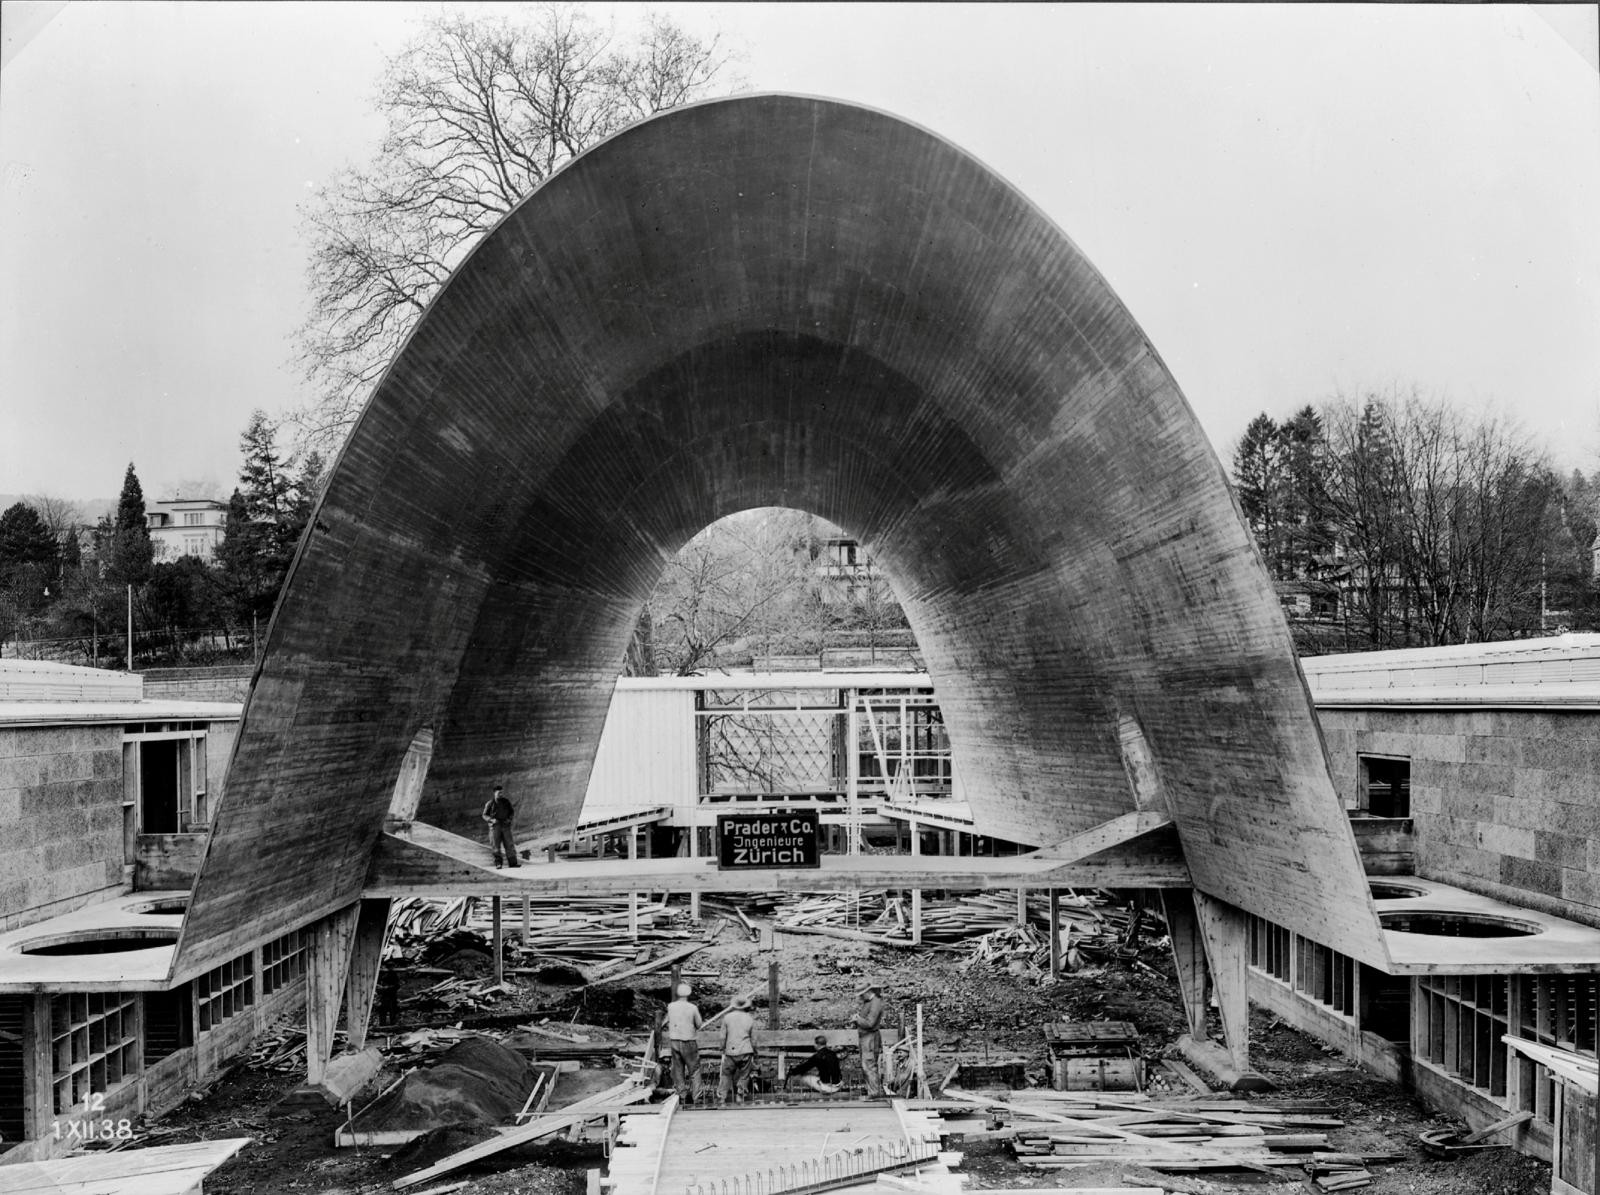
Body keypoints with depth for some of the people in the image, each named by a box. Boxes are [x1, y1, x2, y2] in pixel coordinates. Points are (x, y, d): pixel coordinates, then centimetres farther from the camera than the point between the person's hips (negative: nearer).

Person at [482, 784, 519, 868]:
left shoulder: (506, 802, 8)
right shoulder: (490, 803, 0)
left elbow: (512, 812, 18)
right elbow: (485, 815, 3)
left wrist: (510, 819, -2)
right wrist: (492, 820, -15)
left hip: (505, 826, 2)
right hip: (495, 826, -2)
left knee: (509, 844, -1)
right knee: (496, 845, -4)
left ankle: (513, 862, 1)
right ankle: (498, 863, 1)